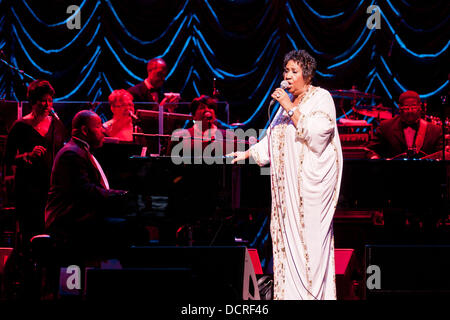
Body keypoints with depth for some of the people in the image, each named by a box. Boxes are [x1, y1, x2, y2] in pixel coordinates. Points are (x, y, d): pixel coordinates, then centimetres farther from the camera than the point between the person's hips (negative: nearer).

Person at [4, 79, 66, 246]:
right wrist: (29, 156, -18)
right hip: (28, 187, -4)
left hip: (53, 186, 4)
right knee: (31, 233, -6)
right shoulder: (21, 126, -1)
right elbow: (8, 160, -1)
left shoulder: (57, 125, 11)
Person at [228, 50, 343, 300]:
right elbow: (273, 139, 22)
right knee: (288, 235, 4)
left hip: (312, 180, -7)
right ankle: (291, 291, 7)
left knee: (309, 235, -9)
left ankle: (313, 293, -6)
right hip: (288, 181, 7)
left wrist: (290, 109, -18)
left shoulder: (321, 98, -4)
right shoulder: (289, 102, 17)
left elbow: (317, 133, -19)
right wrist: (247, 154, 12)